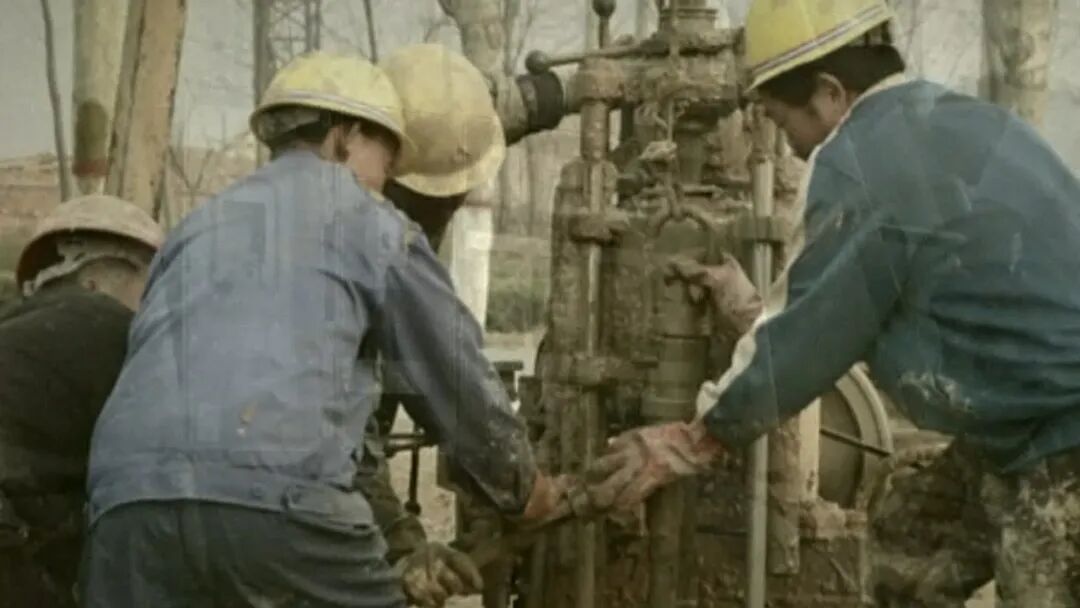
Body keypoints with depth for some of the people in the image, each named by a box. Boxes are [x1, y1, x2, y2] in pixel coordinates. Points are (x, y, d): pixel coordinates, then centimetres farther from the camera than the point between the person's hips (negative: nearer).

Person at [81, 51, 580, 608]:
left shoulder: (195, 228, 31)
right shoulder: (373, 227, 15)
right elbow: (457, 382, 19)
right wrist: (525, 493, 38)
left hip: (131, 496, 5)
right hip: (279, 494, -5)